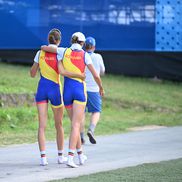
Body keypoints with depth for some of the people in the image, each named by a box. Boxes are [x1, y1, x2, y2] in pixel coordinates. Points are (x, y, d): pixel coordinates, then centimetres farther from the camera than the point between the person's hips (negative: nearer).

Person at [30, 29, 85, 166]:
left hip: (42, 88, 2)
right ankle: (60, 156, 21)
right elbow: (61, 71, -17)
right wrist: (79, 75, -10)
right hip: (55, 89, -2)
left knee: (42, 125, -2)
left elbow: (32, 74, 9)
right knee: (59, 124, 14)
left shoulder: (40, 53, 3)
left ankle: (43, 157, -12)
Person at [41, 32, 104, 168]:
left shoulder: (64, 51, 3)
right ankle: (70, 157, -22)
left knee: (75, 123, 18)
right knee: (76, 125, -8)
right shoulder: (85, 55, -2)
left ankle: (81, 155, 28)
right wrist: (101, 88, 15)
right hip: (80, 90, -3)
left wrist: (44, 48, 29)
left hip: (67, 91, 3)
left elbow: (43, 48, 4)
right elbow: (96, 75, -4)